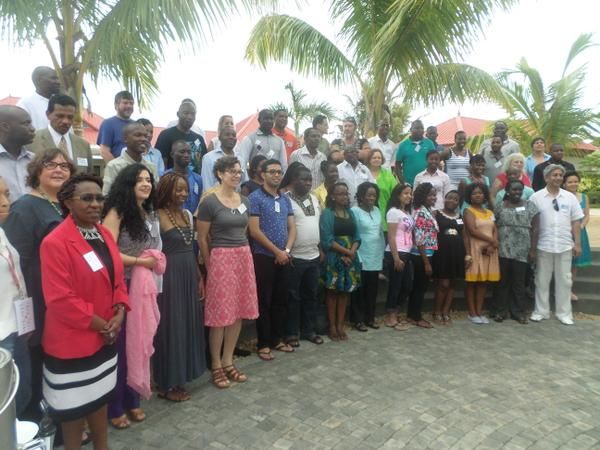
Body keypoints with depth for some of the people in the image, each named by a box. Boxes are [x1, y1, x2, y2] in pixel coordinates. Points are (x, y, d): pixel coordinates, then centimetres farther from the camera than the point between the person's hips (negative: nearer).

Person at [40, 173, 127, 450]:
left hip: (105, 336, 7)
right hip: (71, 340, -7)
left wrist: (119, 313, -7)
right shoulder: (55, 243, -21)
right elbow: (60, 300, -23)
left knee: (100, 395, 23)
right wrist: (100, 324, -16)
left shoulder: (104, 234, 3)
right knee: (74, 404, 13)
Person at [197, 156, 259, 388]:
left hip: (244, 257, 6)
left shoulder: (244, 201, 10)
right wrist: (210, 267, -4)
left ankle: (227, 361, 24)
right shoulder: (209, 202, -8)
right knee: (220, 313, 1)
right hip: (221, 258, -6)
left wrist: (243, 254, 14)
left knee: (238, 311, 10)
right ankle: (216, 365, 17)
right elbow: (202, 239, -6)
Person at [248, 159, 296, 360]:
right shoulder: (255, 198, -8)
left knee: (281, 300, 12)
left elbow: (292, 228, 10)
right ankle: (263, 344, 13)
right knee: (264, 302, 2)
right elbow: (254, 231, -14)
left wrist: (287, 250, -7)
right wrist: (277, 251, -13)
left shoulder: (285, 199, 11)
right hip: (264, 257, -6)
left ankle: (277, 339, 25)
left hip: (284, 258, 6)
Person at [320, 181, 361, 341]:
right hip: (334, 258, -5)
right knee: (332, 292, 2)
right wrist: (346, 251, -14)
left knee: (345, 292, 9)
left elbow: (356, 236, 8)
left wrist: (352, 252, -9)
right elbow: (327, 240, -14)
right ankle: (332, 326, 12)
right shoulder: (327, 213, -6)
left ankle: (340, 326, 19)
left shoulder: (350, 213, 11)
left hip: (350, 258, 5)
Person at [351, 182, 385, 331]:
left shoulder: (377, 210, 10)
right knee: (360, 290, 4)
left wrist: (382, 253, 10)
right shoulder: (354, 211, -10)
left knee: (372, 290, 13)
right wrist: (356, 257, -16)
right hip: (361, 259, -6)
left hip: (376, 259, 6)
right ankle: (358, 320, 16)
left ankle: (370, 318, 26)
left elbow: (381, 233, 14)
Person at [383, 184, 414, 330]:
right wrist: (396, 258, -17)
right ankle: (390, 318, 14)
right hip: (395, 254, -8)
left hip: (407, 254, 8)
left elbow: (409, 234, 13)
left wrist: (405, 256, 6)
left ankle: (393, 314, 25)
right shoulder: (394, 212, -10)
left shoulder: (408, 212, 15)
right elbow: (391, 237, -14)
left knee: (407, 286, 12)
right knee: (395, 286, 0)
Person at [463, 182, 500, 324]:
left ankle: (480, 312, 15)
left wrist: (492, 245, -11)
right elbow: (472, 231, -14)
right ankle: (472, 313, 6)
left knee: (483, 282, 8)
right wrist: (492, 240, -11)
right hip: (475, 249, -5)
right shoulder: (468, 211, -2)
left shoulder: (490, 213, 16)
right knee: (472, 281, -1)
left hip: (489, 250, 6)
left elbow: (495, 231, 7)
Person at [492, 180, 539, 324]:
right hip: (502, 251, 0)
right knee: (502, 281, 6)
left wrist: (532, 249, -3)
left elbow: (534, 229, 3)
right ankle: (500, 310, 15)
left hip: (522, 252, 0)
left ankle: (519, 312, 16)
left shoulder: (530, 206, 6)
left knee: (519, 282, 5)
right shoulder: (499, 206, 6)